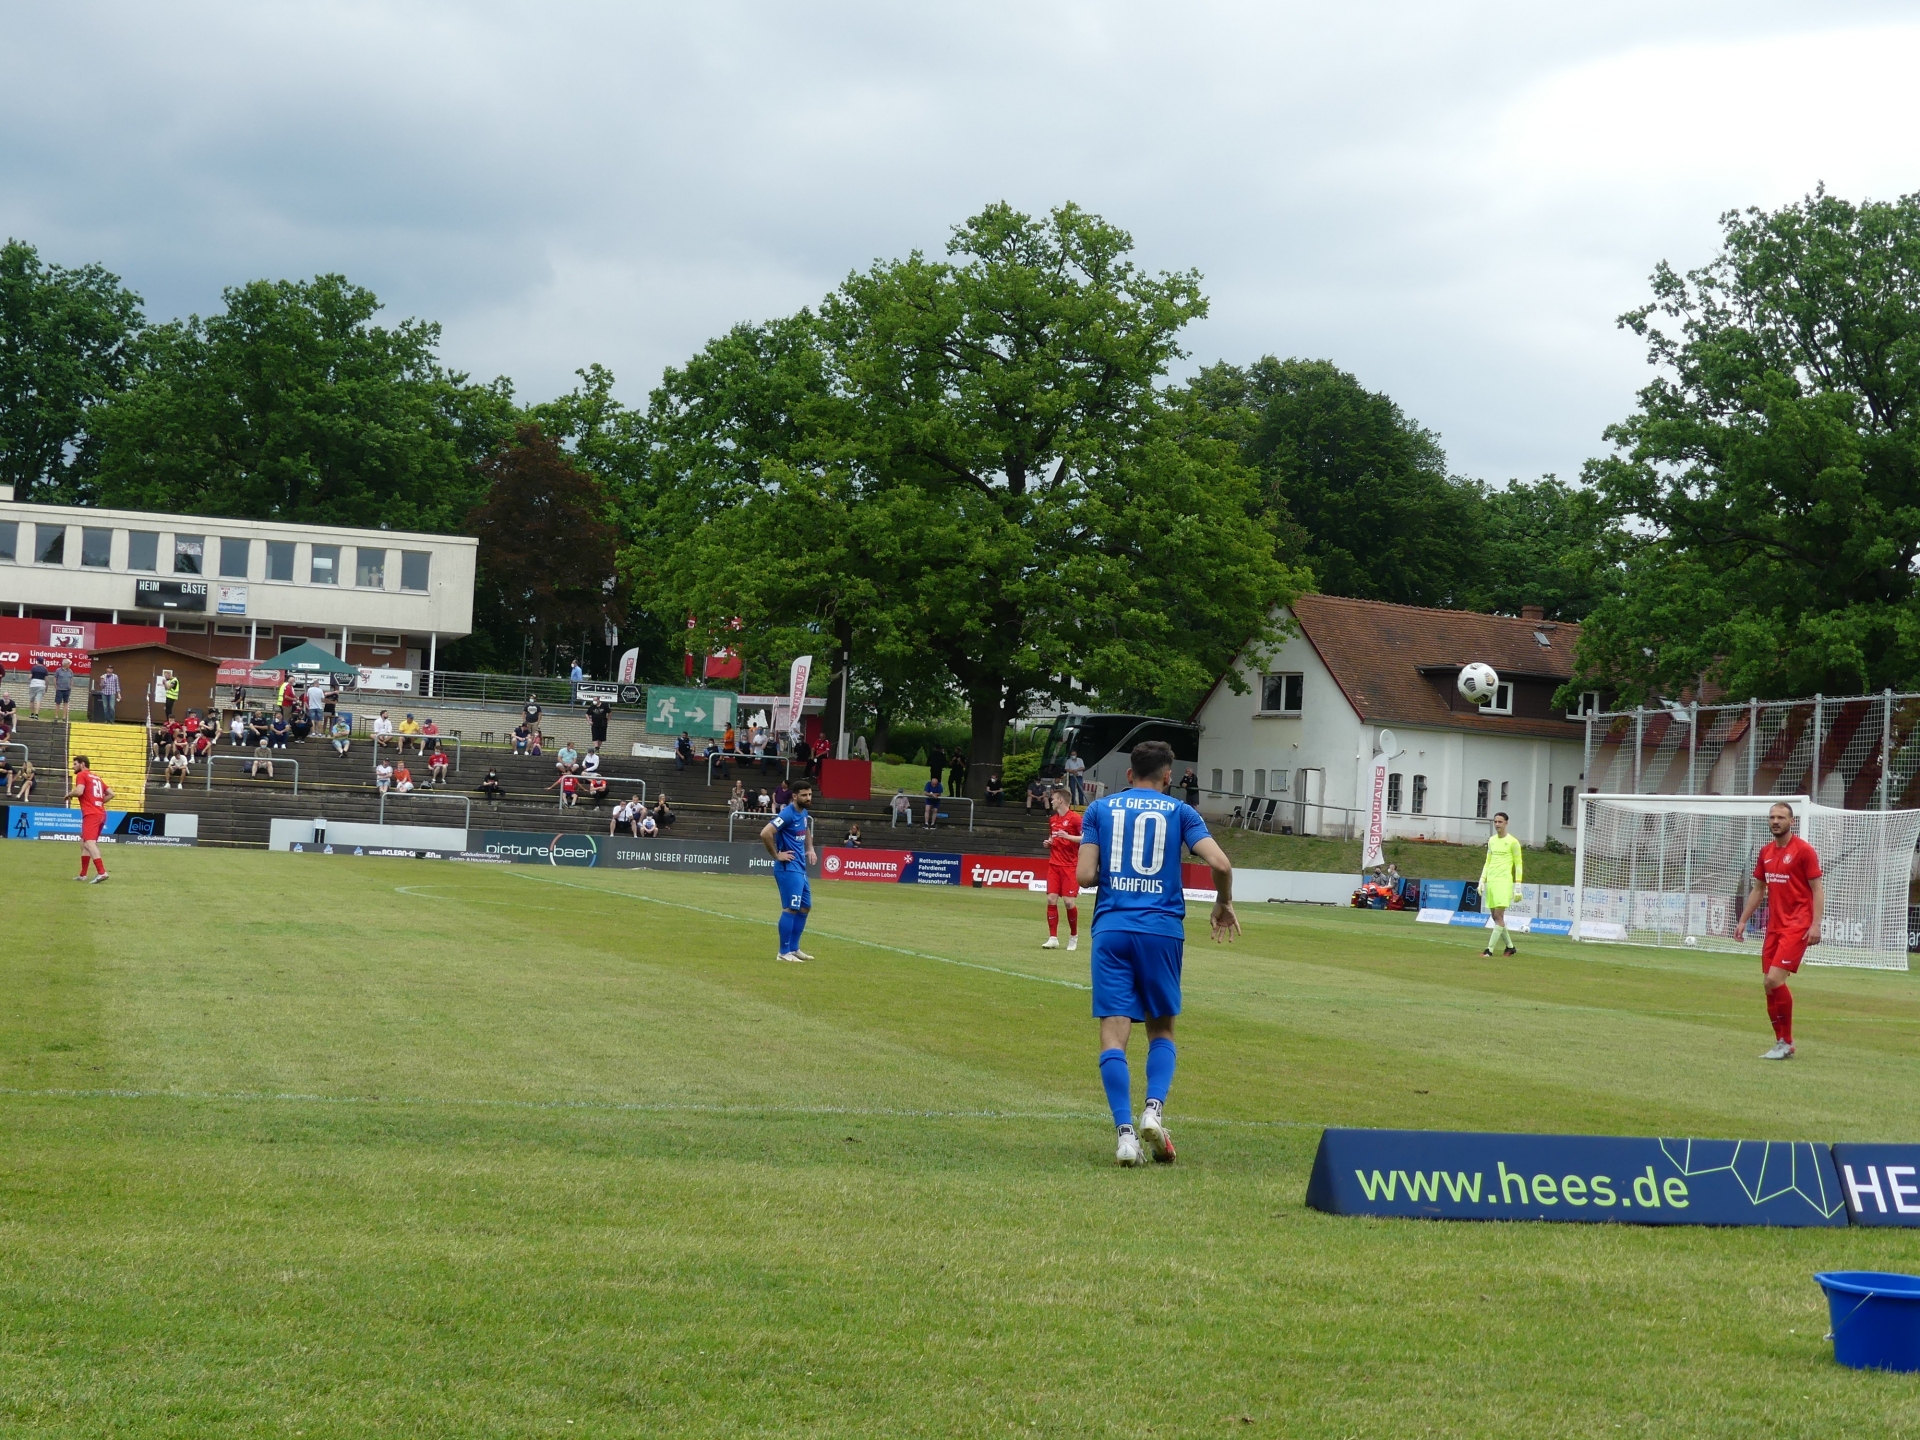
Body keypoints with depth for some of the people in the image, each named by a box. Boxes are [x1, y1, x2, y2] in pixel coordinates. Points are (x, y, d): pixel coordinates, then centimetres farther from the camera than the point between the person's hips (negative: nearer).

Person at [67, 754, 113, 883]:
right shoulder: (96, 777, 23)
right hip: (101, 813, 9)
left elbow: (79, 791, -17)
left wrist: (69, 795, 2)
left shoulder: (81, 775, 0)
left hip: (91, 815, -9)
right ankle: (82, 875, 23)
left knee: (89, 843, -19)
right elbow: (111, 794, 20)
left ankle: (102, 872, -34)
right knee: (83, 842, 19)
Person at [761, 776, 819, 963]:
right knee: (791, 908, -9)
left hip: (800, 868, 10)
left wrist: (810, 849, 19)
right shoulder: (788, 814, -18)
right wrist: (777, 855, -18)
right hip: (788, 868, -10)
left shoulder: (804, 814, 10)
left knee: (805, 907, 14)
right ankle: (784, 952, -3)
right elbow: (765, 834, -27)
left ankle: (794, 948, 22)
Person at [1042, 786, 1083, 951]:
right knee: (1051, 899, -4)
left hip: (1070, 865, -6)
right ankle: (1053, 938, 0)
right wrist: (1048, 842, 6)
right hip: (1054, 864, 6)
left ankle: (1074, 936, 13)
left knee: (1069, 901, -8)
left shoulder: (1074, 818, -7)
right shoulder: (1052, 819, 13)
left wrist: (1068, 836, -23)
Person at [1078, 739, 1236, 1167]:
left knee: (1114, 1032, -2)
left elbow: (1085, 875, 2)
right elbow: (1220, 863, -4)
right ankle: (1154, 1109, -6)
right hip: (1163, 929, 0)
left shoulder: (1100, 808, 10)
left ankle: (1125, 1131, -13)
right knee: (1161, 1028, 15)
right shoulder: (1179, 811, 8)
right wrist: (1223, 905, 14)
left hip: (1112, 927, 0)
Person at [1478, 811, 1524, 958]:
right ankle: (1509, 946, 20)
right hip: (1490, 882, 7)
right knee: (1495, 917, 7)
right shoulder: (1491, 840, 14)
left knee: (1499, 916, -12)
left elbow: (1519, 864, -1)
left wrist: (1517, 885, -6)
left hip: (1504, 881, -7)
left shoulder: (1512, 842, -3)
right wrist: (1482, 881, 13)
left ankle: (1490, 949, -15)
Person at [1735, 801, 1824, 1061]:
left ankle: (1786, 1042, -6)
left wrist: (1815, 924, -17)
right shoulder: (1766, 852, 13)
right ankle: (1781, 1043, 14)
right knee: (1768, 983, 4)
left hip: (1796, 926, -7)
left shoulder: (1804, 851, -7)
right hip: (1774, 926, 7)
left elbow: (1817, 889, -8)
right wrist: (1743, 921, 19)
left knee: (1775, 979, -18)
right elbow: (1758, 889, 22)